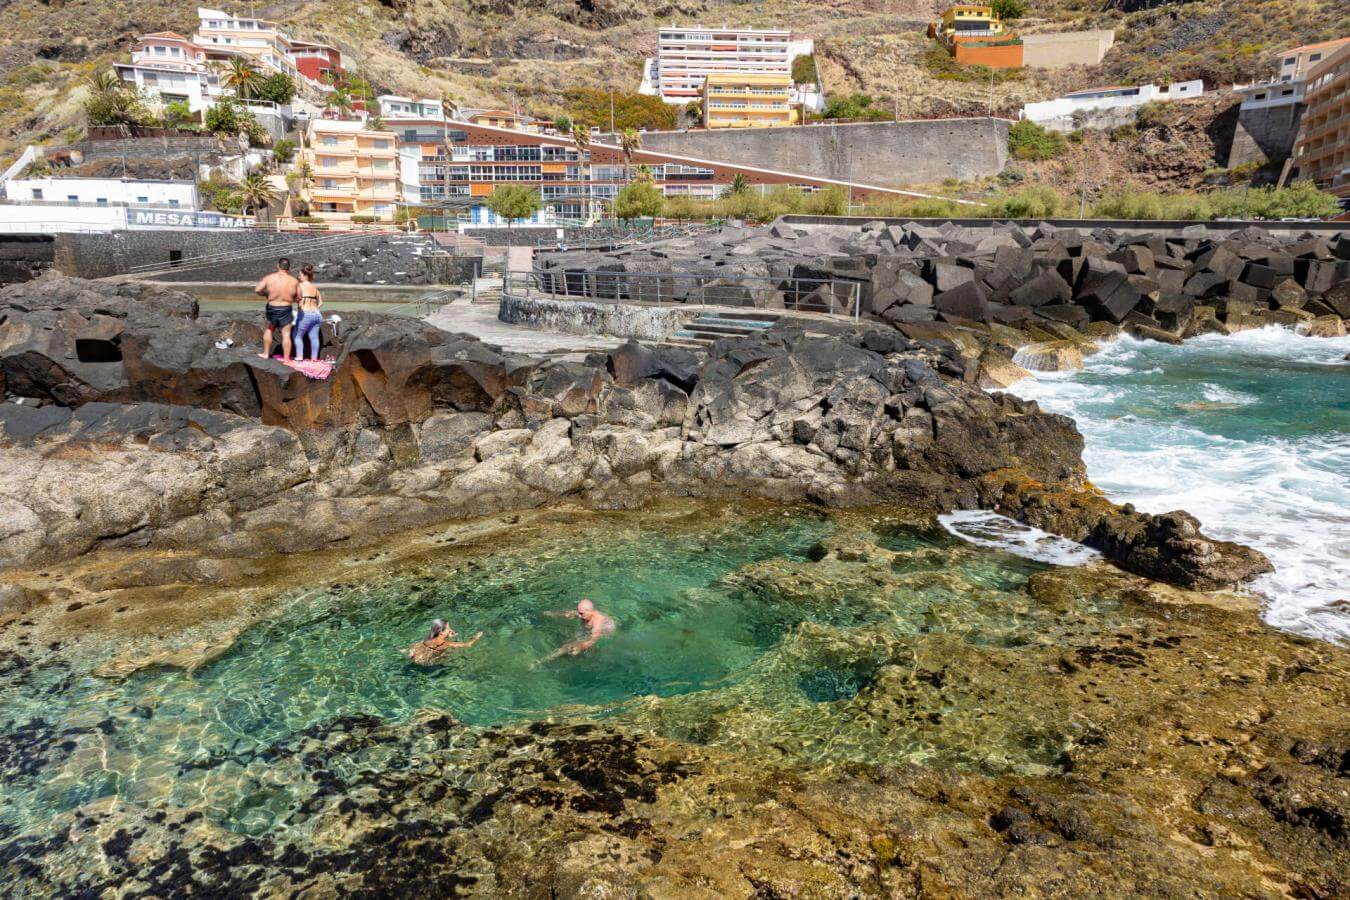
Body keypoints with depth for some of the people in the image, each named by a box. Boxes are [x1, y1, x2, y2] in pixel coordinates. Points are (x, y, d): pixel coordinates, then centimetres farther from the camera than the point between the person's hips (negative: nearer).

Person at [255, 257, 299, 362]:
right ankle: (286, 358, 5)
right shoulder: (294, 281, -8)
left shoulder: (269, 278, -8)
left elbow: (257, 290, -12)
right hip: (286, 310, -1)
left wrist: (266, 294, 7)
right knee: (286, 334, 4)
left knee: (268, 330, 23)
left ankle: (266, 353, 29)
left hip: (272, 308, 1)